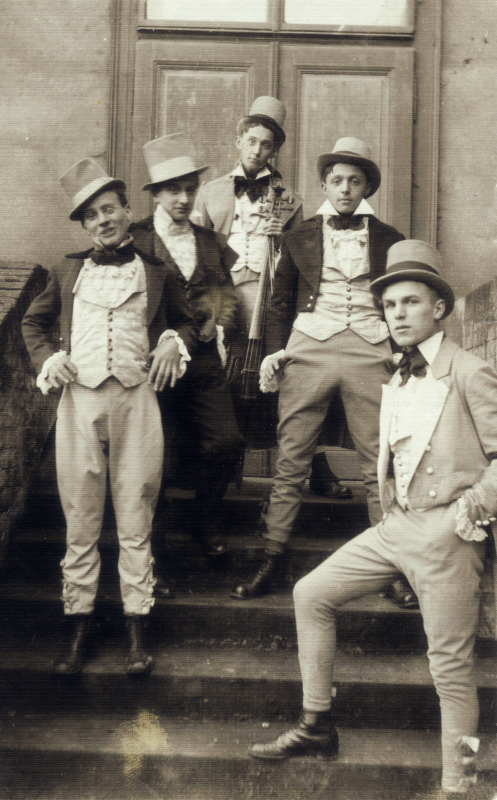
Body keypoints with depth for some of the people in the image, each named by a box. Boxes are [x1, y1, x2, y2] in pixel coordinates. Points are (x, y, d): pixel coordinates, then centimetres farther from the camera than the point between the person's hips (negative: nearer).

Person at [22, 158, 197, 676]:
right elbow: (33, 321, 23)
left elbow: (186, 321, 22)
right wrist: (47, 358, 5)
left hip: (135, 401, -1)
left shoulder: (155, 272, 10)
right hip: (78, 402, 1)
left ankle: (136, 629, 12)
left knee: (135, 522, 2)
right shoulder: (68, 272, 13)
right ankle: (78, 628, 16)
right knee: (79, 522, 5)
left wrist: (174, 342, 0)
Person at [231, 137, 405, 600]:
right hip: (308, 350, 0)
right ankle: (271, 563, 6)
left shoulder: (388, 240, 13)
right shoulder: (300, 238, 14)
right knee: (290, 464, -2)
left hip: (370, 353, 0)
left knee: (378, 466, -1)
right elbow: (280, 303, 16)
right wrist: (275, 351, 3)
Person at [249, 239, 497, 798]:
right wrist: (391, 505, 10)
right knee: (311, 593, 9)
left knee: (450, 665, -1)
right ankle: (316, 724, 22)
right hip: (396, 525, 8)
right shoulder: (397, 385, 14)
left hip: (446, 535, -8)